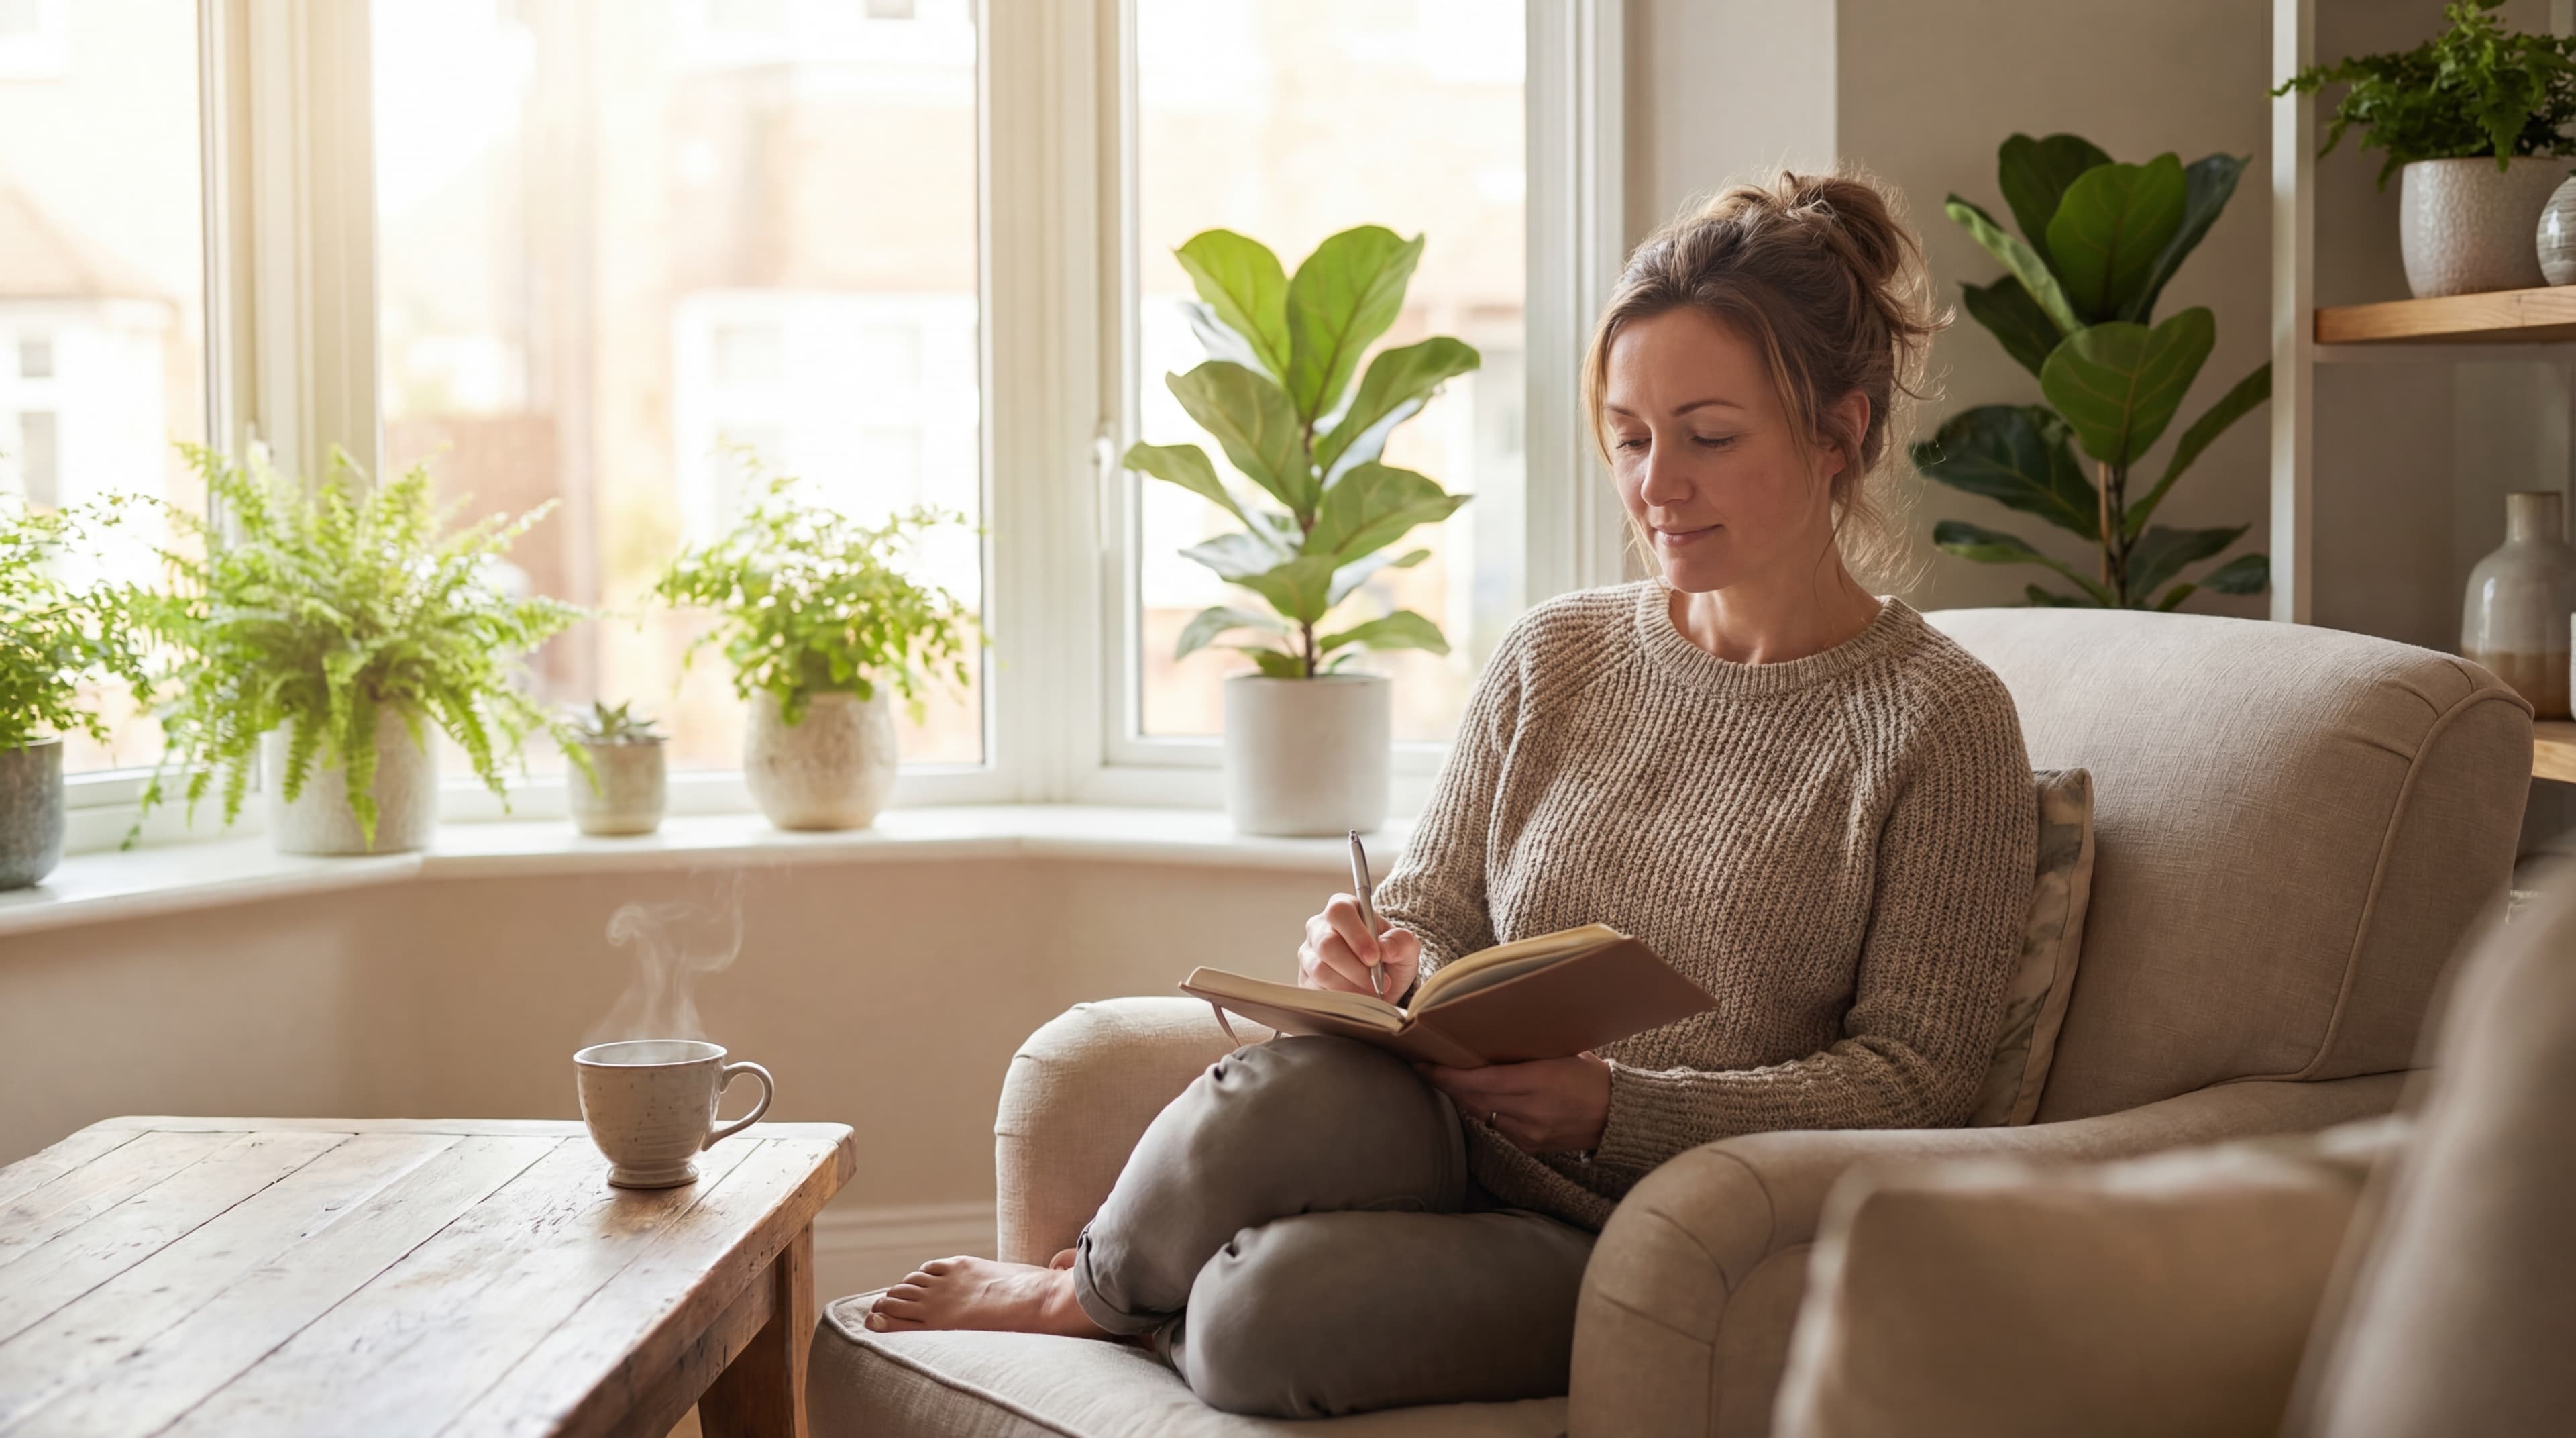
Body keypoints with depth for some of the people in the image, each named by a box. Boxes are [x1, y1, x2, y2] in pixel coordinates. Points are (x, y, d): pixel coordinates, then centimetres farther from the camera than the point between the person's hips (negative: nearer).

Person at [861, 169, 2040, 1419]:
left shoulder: (1942, 724, -5)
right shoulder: (1553, 657, 10)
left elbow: (1911, 1077, -8)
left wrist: (1615, 1107, -20)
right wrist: (1373, 971, -12)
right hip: (1458, 1150, 4)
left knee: (1267, 1315, -30)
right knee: (1292, 1087, -34)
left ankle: (1090, 1295, 5)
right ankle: (1122, 1270, -2)